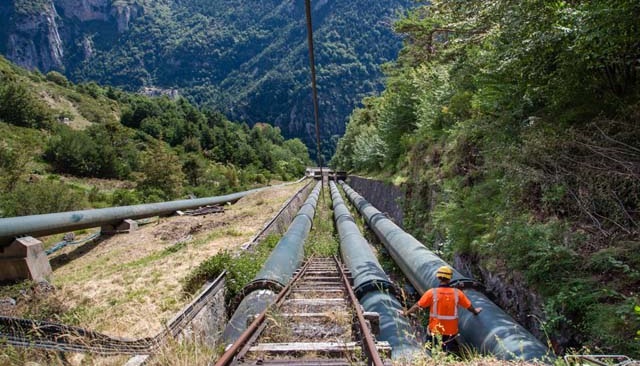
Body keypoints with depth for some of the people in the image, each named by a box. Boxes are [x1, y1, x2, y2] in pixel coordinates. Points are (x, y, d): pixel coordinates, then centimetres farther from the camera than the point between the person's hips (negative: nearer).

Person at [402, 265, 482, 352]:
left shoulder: (432, 293, -15)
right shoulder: (457, 293, -9)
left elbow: (418, 305, -9)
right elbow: (469, 306, 5)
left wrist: (407, 312, 5)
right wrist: (475, 311, 28)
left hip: (436, 330, -1)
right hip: (451, 331, 2)